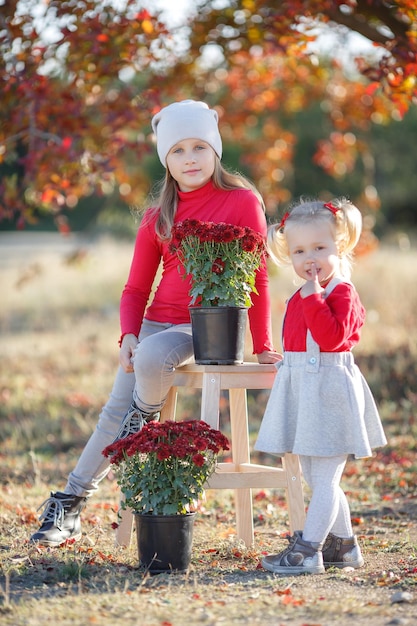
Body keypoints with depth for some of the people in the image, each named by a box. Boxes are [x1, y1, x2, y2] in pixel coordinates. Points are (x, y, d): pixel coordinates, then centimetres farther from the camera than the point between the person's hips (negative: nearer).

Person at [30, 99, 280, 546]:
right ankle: (69, 504, 0)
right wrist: (128, 335, -6)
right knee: (114, 414, -9)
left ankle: (148, 415, -2)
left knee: (151, 358, -34)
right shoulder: (157, 219, 8)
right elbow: (136, 288, 12)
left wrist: (262, 346, -2)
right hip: (155, 321, 4)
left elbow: (256, 278, -2)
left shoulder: (243, 202, -4)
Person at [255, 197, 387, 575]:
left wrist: (313, 298, -28)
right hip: (303, 390, 10)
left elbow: (332, 337, -28)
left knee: (324, 478, -6)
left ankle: (307, 551, -6)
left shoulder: (342, 293, -13)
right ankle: (343, 545, 25)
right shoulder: (301, 296, 13)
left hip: (330, 390, -10)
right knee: (316, 478, 15)